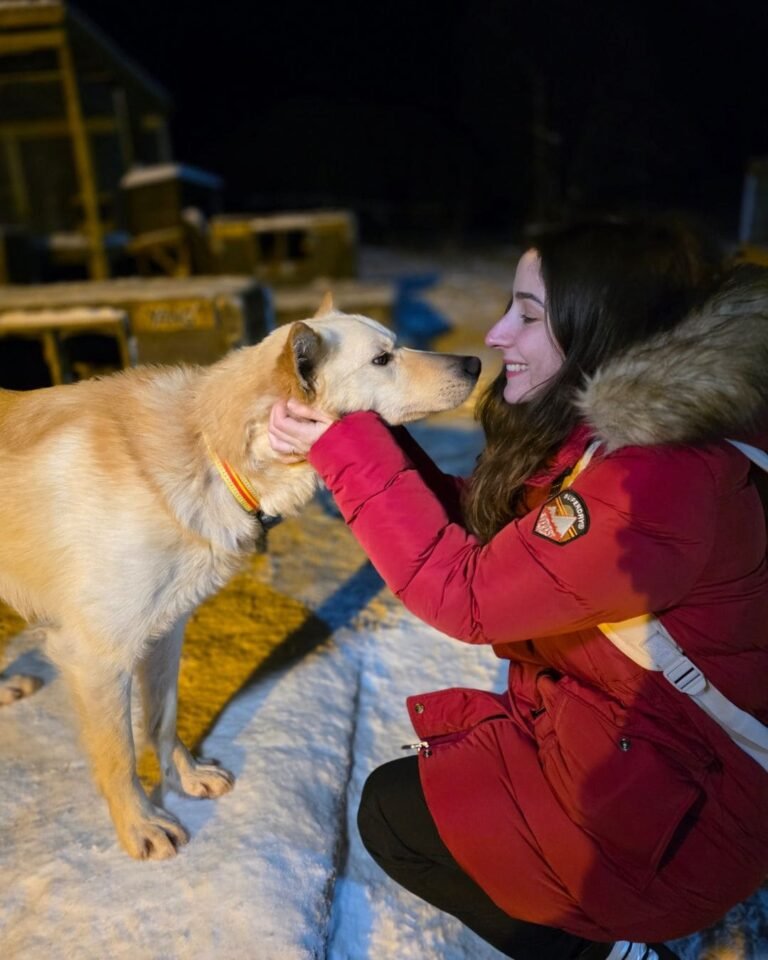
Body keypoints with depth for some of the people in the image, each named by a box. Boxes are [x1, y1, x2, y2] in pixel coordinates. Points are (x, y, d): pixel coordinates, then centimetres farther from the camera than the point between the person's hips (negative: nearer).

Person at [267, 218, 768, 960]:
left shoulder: (660, 479, -33)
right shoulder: (615, 428, -3)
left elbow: (466, 593, -28)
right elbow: (479, 528, 1)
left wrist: (349, 453, -24)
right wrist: (368, 437, -8)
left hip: (672, 804, -9)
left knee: (393, 813, 1)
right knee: (428, 767, 20)